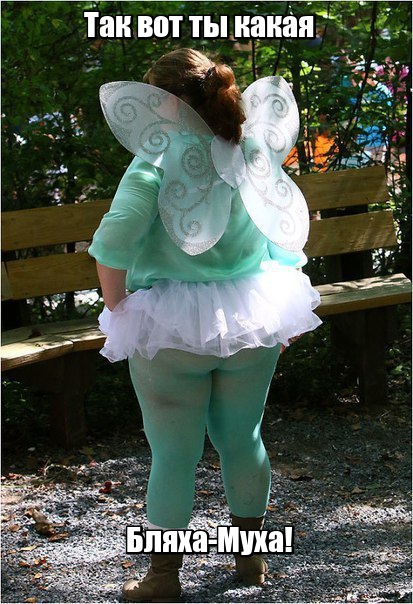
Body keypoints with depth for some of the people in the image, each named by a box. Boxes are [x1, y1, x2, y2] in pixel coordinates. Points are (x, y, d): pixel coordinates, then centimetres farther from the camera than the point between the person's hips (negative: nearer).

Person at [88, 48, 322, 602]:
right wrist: (280, 315, 19)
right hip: (252, 329, 4)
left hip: (171, 331, -4)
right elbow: (289, 248, 8)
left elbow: (114, 242, -26)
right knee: (242, 439, 19)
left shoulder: (154, 165, -15)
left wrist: (117, 309, -11)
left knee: (174, 455, 7)